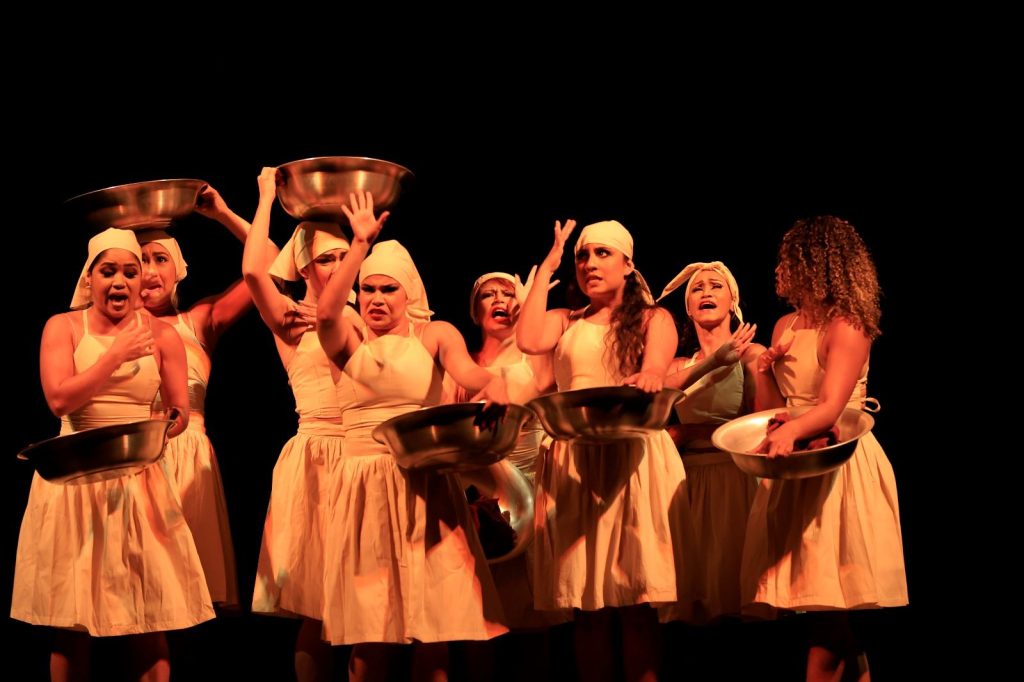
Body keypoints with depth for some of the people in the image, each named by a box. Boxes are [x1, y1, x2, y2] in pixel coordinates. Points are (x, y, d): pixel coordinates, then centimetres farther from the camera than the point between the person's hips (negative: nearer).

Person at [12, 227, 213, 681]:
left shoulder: (161, 336, 4)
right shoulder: (63, 327, 0)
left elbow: (179, 410, 10)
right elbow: (58, 398, -12)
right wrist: (116, 356, -16)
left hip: (140, 478, 1)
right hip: (76, 477, -1)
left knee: (148, 619, -2)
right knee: (70, 623, 3)